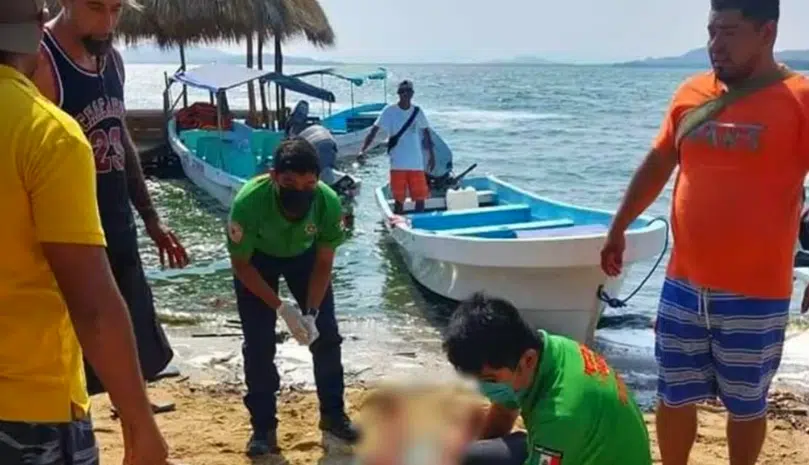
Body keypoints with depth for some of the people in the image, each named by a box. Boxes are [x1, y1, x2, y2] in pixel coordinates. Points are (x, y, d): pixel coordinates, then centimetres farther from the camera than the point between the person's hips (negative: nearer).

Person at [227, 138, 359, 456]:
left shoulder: (328, 202, -35)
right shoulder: (249, 201, -40)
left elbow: (323, 264, -17)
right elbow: (241, 264, -24)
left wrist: (312, 311, -24)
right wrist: (280, 307, -28)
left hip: (305, 255, 2)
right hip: (257, 260, -2)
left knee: (327, 335, 2)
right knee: (258, 344, -8)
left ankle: (333, 414, 21)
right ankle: (263, 427, 7)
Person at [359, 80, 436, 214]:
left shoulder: (417, 111, 6)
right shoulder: (390, 111, -4)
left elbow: (426, 132, 17)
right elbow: (374, 131, -8)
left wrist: (432, 155, 15)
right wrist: (363, 150, -20)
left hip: (417, 163, 3)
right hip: (398, 164, -3)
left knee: (420, 198, 5)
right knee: (399, 200, 1)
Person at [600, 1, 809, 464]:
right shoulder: (690, 93, 5)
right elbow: (657, 165, 15)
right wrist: (618, 230, 20)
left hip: (755, 293, -4)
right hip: (683, 285, 4)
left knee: (746, 403, 13)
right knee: (673, 396, 14)